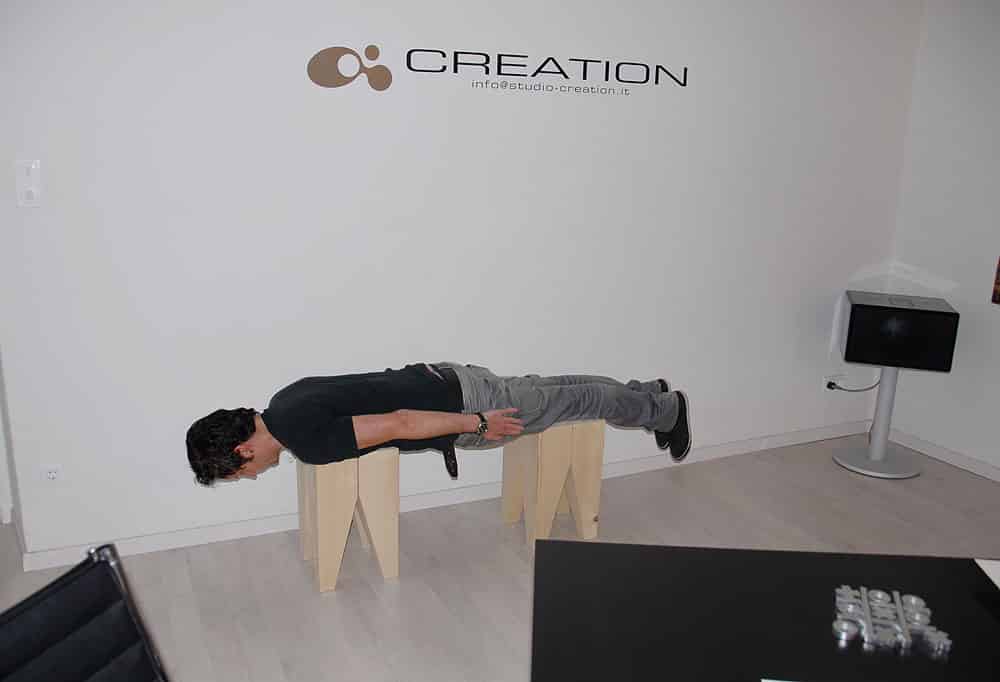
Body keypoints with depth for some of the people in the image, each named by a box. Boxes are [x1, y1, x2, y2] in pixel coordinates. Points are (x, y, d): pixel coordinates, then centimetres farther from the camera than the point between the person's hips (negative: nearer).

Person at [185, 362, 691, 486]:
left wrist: (476, 424, -20)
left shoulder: (306, 440, -26)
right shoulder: (283, 404, 2)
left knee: (569, 404, 12)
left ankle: (664, 408, 35)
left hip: (460, 404, -8)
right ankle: (647, 396, 43)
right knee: (546, 393, 23)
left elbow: (397, 423, -29)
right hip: (439, 382, 8)